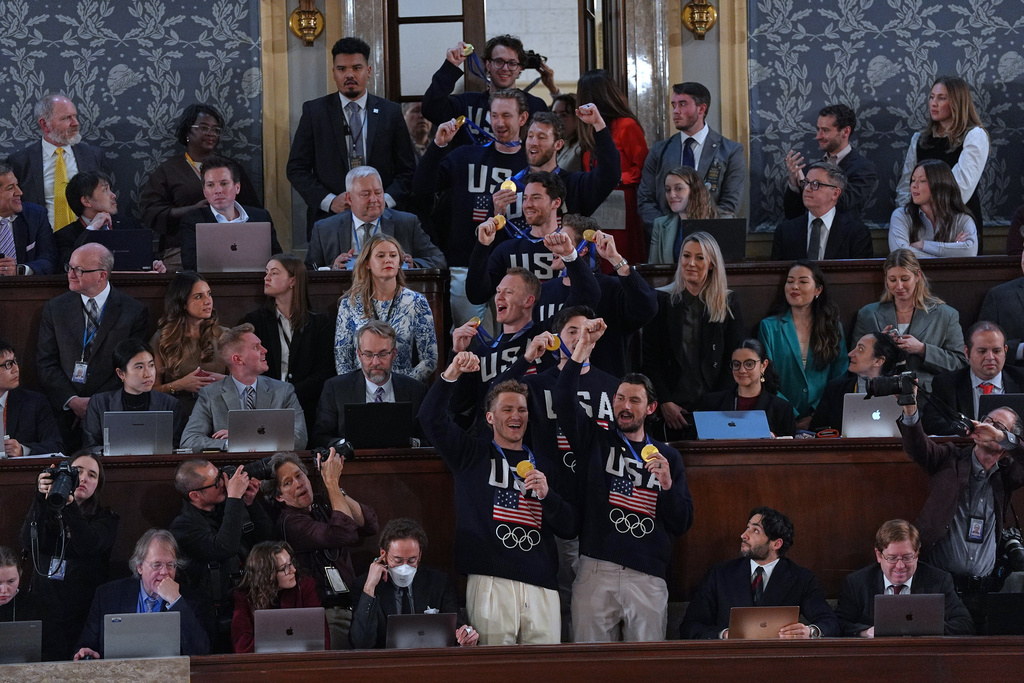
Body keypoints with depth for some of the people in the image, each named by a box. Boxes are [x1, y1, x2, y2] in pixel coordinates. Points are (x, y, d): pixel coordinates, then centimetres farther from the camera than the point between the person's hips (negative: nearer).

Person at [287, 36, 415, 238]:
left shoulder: (390, 112, 9)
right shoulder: (314, 111, 6)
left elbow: (407, 170, 10)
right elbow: (296, 169, 4)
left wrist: (385, 200, -8)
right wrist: (329, 201, -9)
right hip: (328, 220, -1)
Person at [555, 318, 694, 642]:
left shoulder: (668, 456, 15)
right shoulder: (596, 440, 12)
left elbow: (682, 524, 10)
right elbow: (564, 401, -6)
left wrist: (667, 484, -7)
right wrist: (583, 347, -11)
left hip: (648, 578, 1)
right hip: (596, 571, -1)